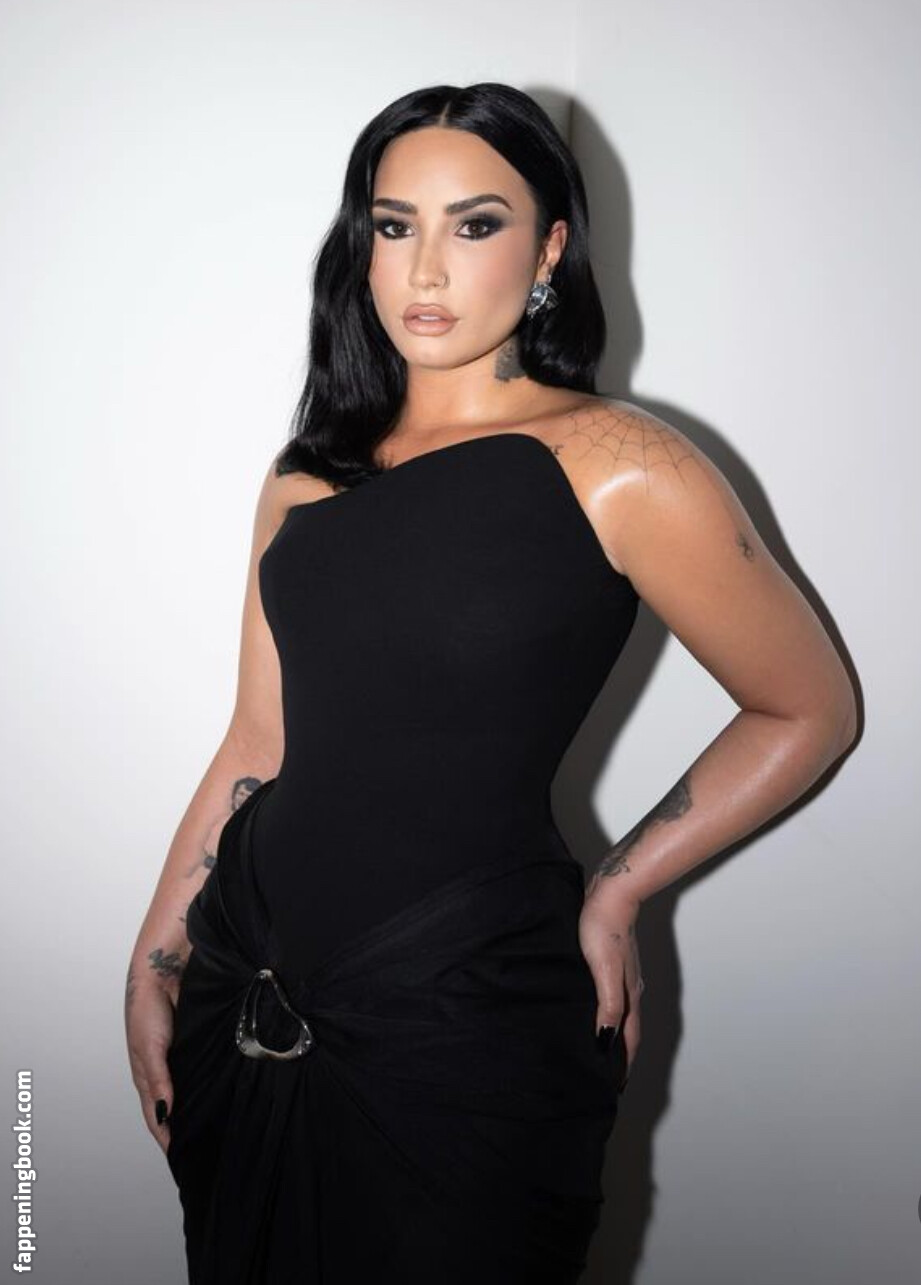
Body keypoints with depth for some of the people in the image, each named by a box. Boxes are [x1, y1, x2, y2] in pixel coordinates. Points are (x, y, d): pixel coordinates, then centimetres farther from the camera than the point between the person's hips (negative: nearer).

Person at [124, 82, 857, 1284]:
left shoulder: (619, 467, -11)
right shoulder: (310, 472, 5)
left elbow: (810, 711, -3)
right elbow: (258, 747, 7)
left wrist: (615, 896, -4)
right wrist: (153, 968, 6)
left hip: (463, 1031, -5)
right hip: (243, 995, 5)